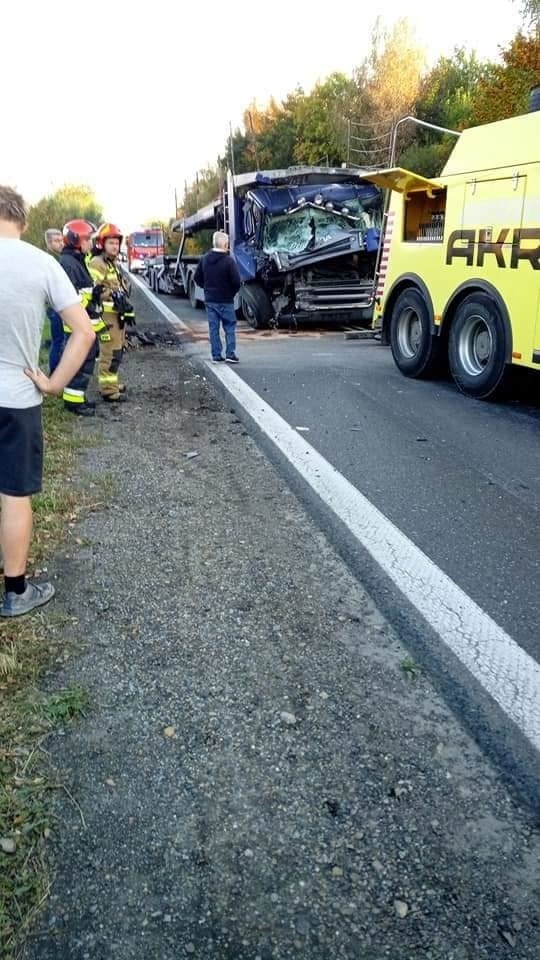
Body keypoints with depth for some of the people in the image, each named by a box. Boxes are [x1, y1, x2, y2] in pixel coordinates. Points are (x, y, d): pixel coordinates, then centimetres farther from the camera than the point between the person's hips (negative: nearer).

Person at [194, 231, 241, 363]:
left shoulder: (204, 259, 2)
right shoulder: (228, 261, -16)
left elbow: (197, 277, 8)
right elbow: (236, 281, -18)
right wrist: (233, 292, 0)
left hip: (209, 300, 5)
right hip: (225, 300, -5)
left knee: (213, 328, 8)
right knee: (229, 327, 7)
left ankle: (216, 356, 10)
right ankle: (230, 354, 3)